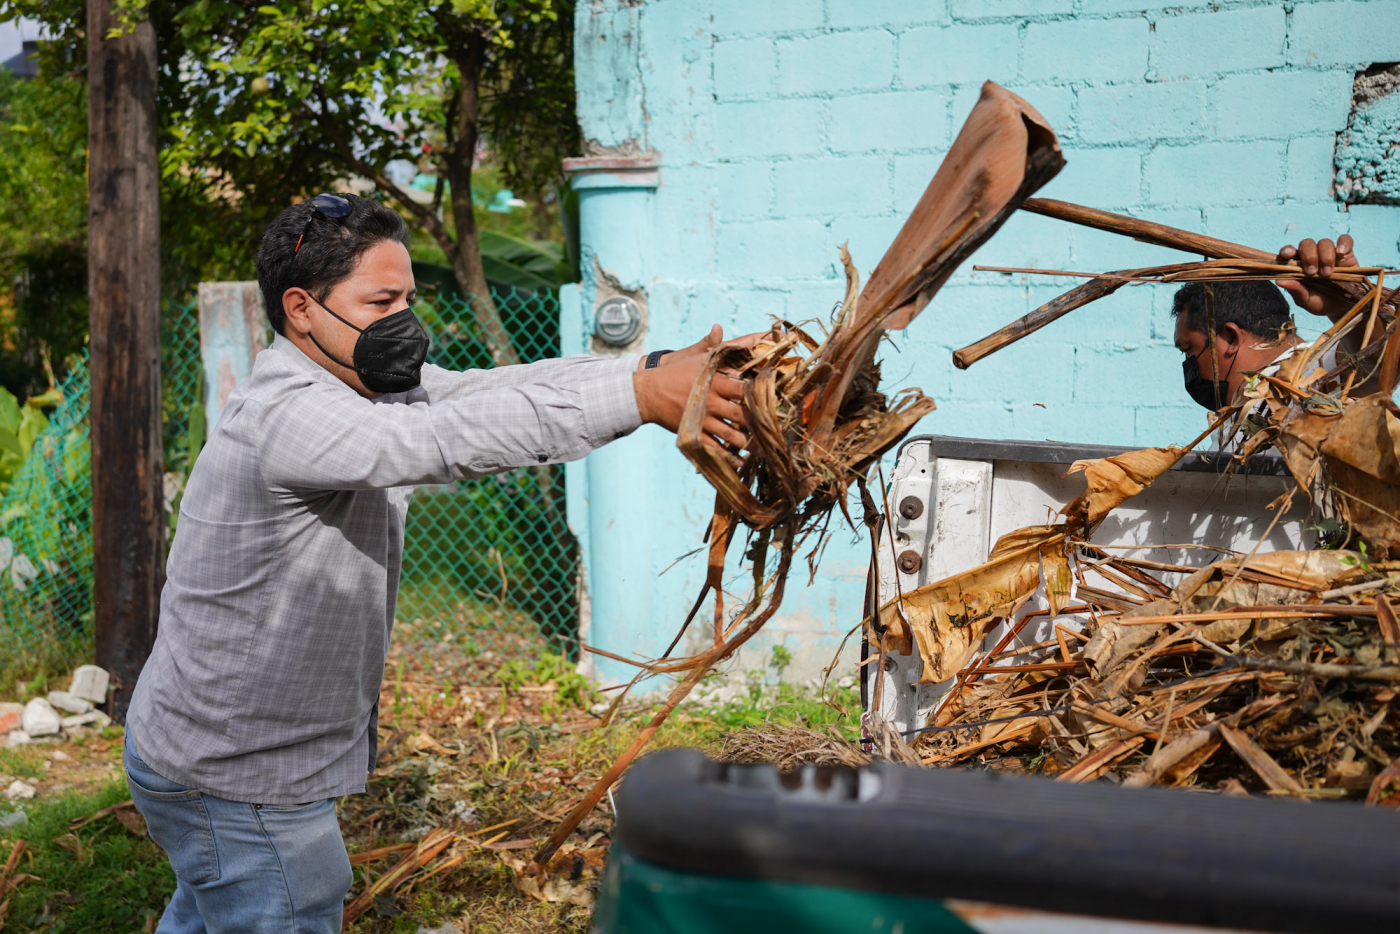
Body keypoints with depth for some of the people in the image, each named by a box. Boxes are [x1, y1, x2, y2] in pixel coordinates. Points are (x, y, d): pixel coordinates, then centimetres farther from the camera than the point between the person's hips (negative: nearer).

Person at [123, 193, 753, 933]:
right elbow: (460, 437, -39)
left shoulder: (361, 383, 1)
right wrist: (642, 396, -41)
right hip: (233, 783, -10)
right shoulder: (287, 416, -28)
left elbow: (491, 386, -8)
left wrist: (662, 368, -22)